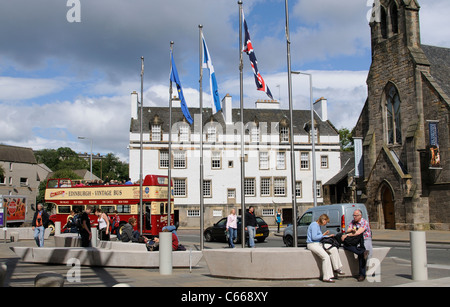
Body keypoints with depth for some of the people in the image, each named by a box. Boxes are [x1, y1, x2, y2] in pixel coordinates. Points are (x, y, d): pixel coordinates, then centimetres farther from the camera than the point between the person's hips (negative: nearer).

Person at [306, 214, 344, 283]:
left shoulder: (318, 225, 17)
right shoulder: (314, 225, -14)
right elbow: (314, 237, -20)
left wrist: (326, 235, 5)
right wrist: (323, 235, -9)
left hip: (319, 244, 10)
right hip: (312, 244, -10)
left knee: (334, 249, -3)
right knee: (326, 256, -27)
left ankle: (337, 268, 3)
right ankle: (326, 277, -23)